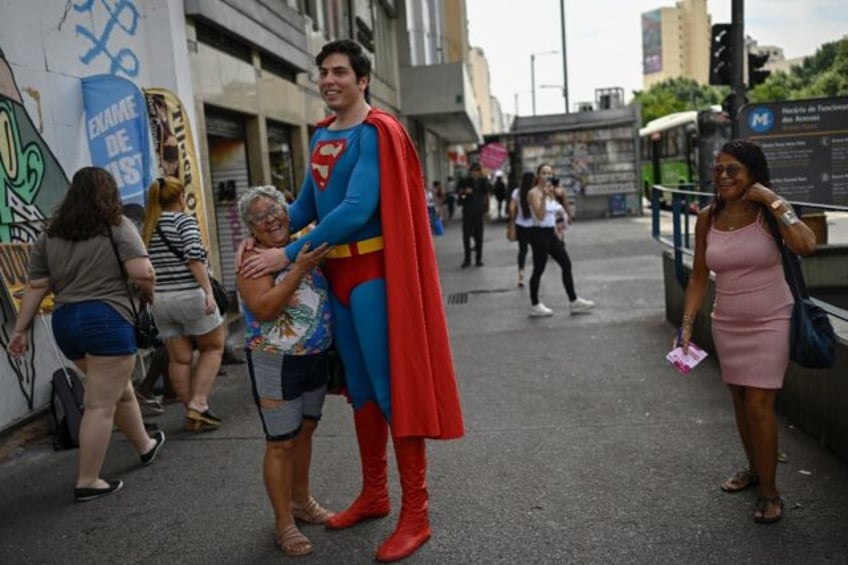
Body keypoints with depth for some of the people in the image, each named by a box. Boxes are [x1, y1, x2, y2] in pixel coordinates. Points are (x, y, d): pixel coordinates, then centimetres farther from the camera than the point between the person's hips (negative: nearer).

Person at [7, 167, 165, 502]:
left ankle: (145, 446, 41)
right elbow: (143, 273, -15)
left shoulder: (50, 235, 11)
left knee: (119, 390, 23)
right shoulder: (117, 226, -4)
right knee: (101, 405, 2)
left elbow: (36, 287, 8)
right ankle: (87, 483, 8)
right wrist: (148, 295, 5)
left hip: (65, 322, 7)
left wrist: (20, 329, 14)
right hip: (106, 320, -7)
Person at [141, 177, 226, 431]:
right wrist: (208, 291, -21)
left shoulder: (147, 228, 13)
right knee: (213, 347, 11)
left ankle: (192, 412, 16)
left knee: (179, 358, 10)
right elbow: (194, 255, -19)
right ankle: (198, 405, 2)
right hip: (189, 295, -5)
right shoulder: (184, 220, -5)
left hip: (159, 300, 6)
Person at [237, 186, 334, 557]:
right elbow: (263, 308, -25)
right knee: (281, 443, 2)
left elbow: (325, 291, 18)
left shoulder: (303, 244, 5)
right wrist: (299, 269, -29)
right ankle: (284, 522, 17)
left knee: (305, 432, 19)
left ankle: (301, 501, 38)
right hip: (276, 363, -6)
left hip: (316, 358, 6)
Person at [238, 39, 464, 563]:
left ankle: (416, 514, 8)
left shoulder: (376, 132, -12)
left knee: (394, 387, -3)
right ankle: (374, 494, 30)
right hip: (337, 272, 8)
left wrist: (287, 253, -21)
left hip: (373, 272, -8)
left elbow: (357, 209, -22)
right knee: (362, 387, 15)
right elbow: (308, 203, 18)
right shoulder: (322, 134, 13)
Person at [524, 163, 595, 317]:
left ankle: (573, 301, 14)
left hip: (551, 233, 9)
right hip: (539, 233, -9)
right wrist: (544, 196, -33)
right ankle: (534, 306, 9)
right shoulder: (533, 193, -12)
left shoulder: (550, 192, 14)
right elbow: (540, 216, -25)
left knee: (566, 265, 7)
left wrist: (556, 233, 20)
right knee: (539, 269, -2)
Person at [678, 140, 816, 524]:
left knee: (759, 405, -5)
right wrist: (687, 325, -1)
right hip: (727, 324, 4)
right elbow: (699, 277, 3)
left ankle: (769, 492, 12)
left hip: (770, 322, -4)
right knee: (740, 402, 16)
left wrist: (774, 200, -24)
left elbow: (806, 245, -30)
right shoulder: (708, 218, -1)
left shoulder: (768, 212, -11)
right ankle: (754, 468, 37)